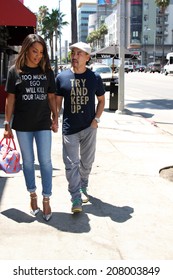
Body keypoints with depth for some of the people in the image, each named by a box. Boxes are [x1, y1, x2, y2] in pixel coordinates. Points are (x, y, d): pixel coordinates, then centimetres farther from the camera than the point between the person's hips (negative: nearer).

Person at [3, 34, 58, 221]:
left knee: (45, 161, 1)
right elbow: (10, 99, 1)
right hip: (23, 125, 0)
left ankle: (46, 199, 12)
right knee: (28, 161, 11)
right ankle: (32, 195, 27)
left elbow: (51, 97, 7)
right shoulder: (15, 71, -1)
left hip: (43, 123, 0)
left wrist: (55, 118, 4)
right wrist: (7, 124, -1)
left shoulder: (47, 71, 2)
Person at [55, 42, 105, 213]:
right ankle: (76, 199, 3)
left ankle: (83, 188, 38)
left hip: (89, 128, 1)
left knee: (87, 162, 15)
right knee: (71, 164, -3)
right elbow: (57, 101, 5)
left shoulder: (95, 78, -1)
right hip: (69, 128, -1)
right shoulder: (62, 77, -2)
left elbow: (101, 100, 9)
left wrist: (96, 119, -2)